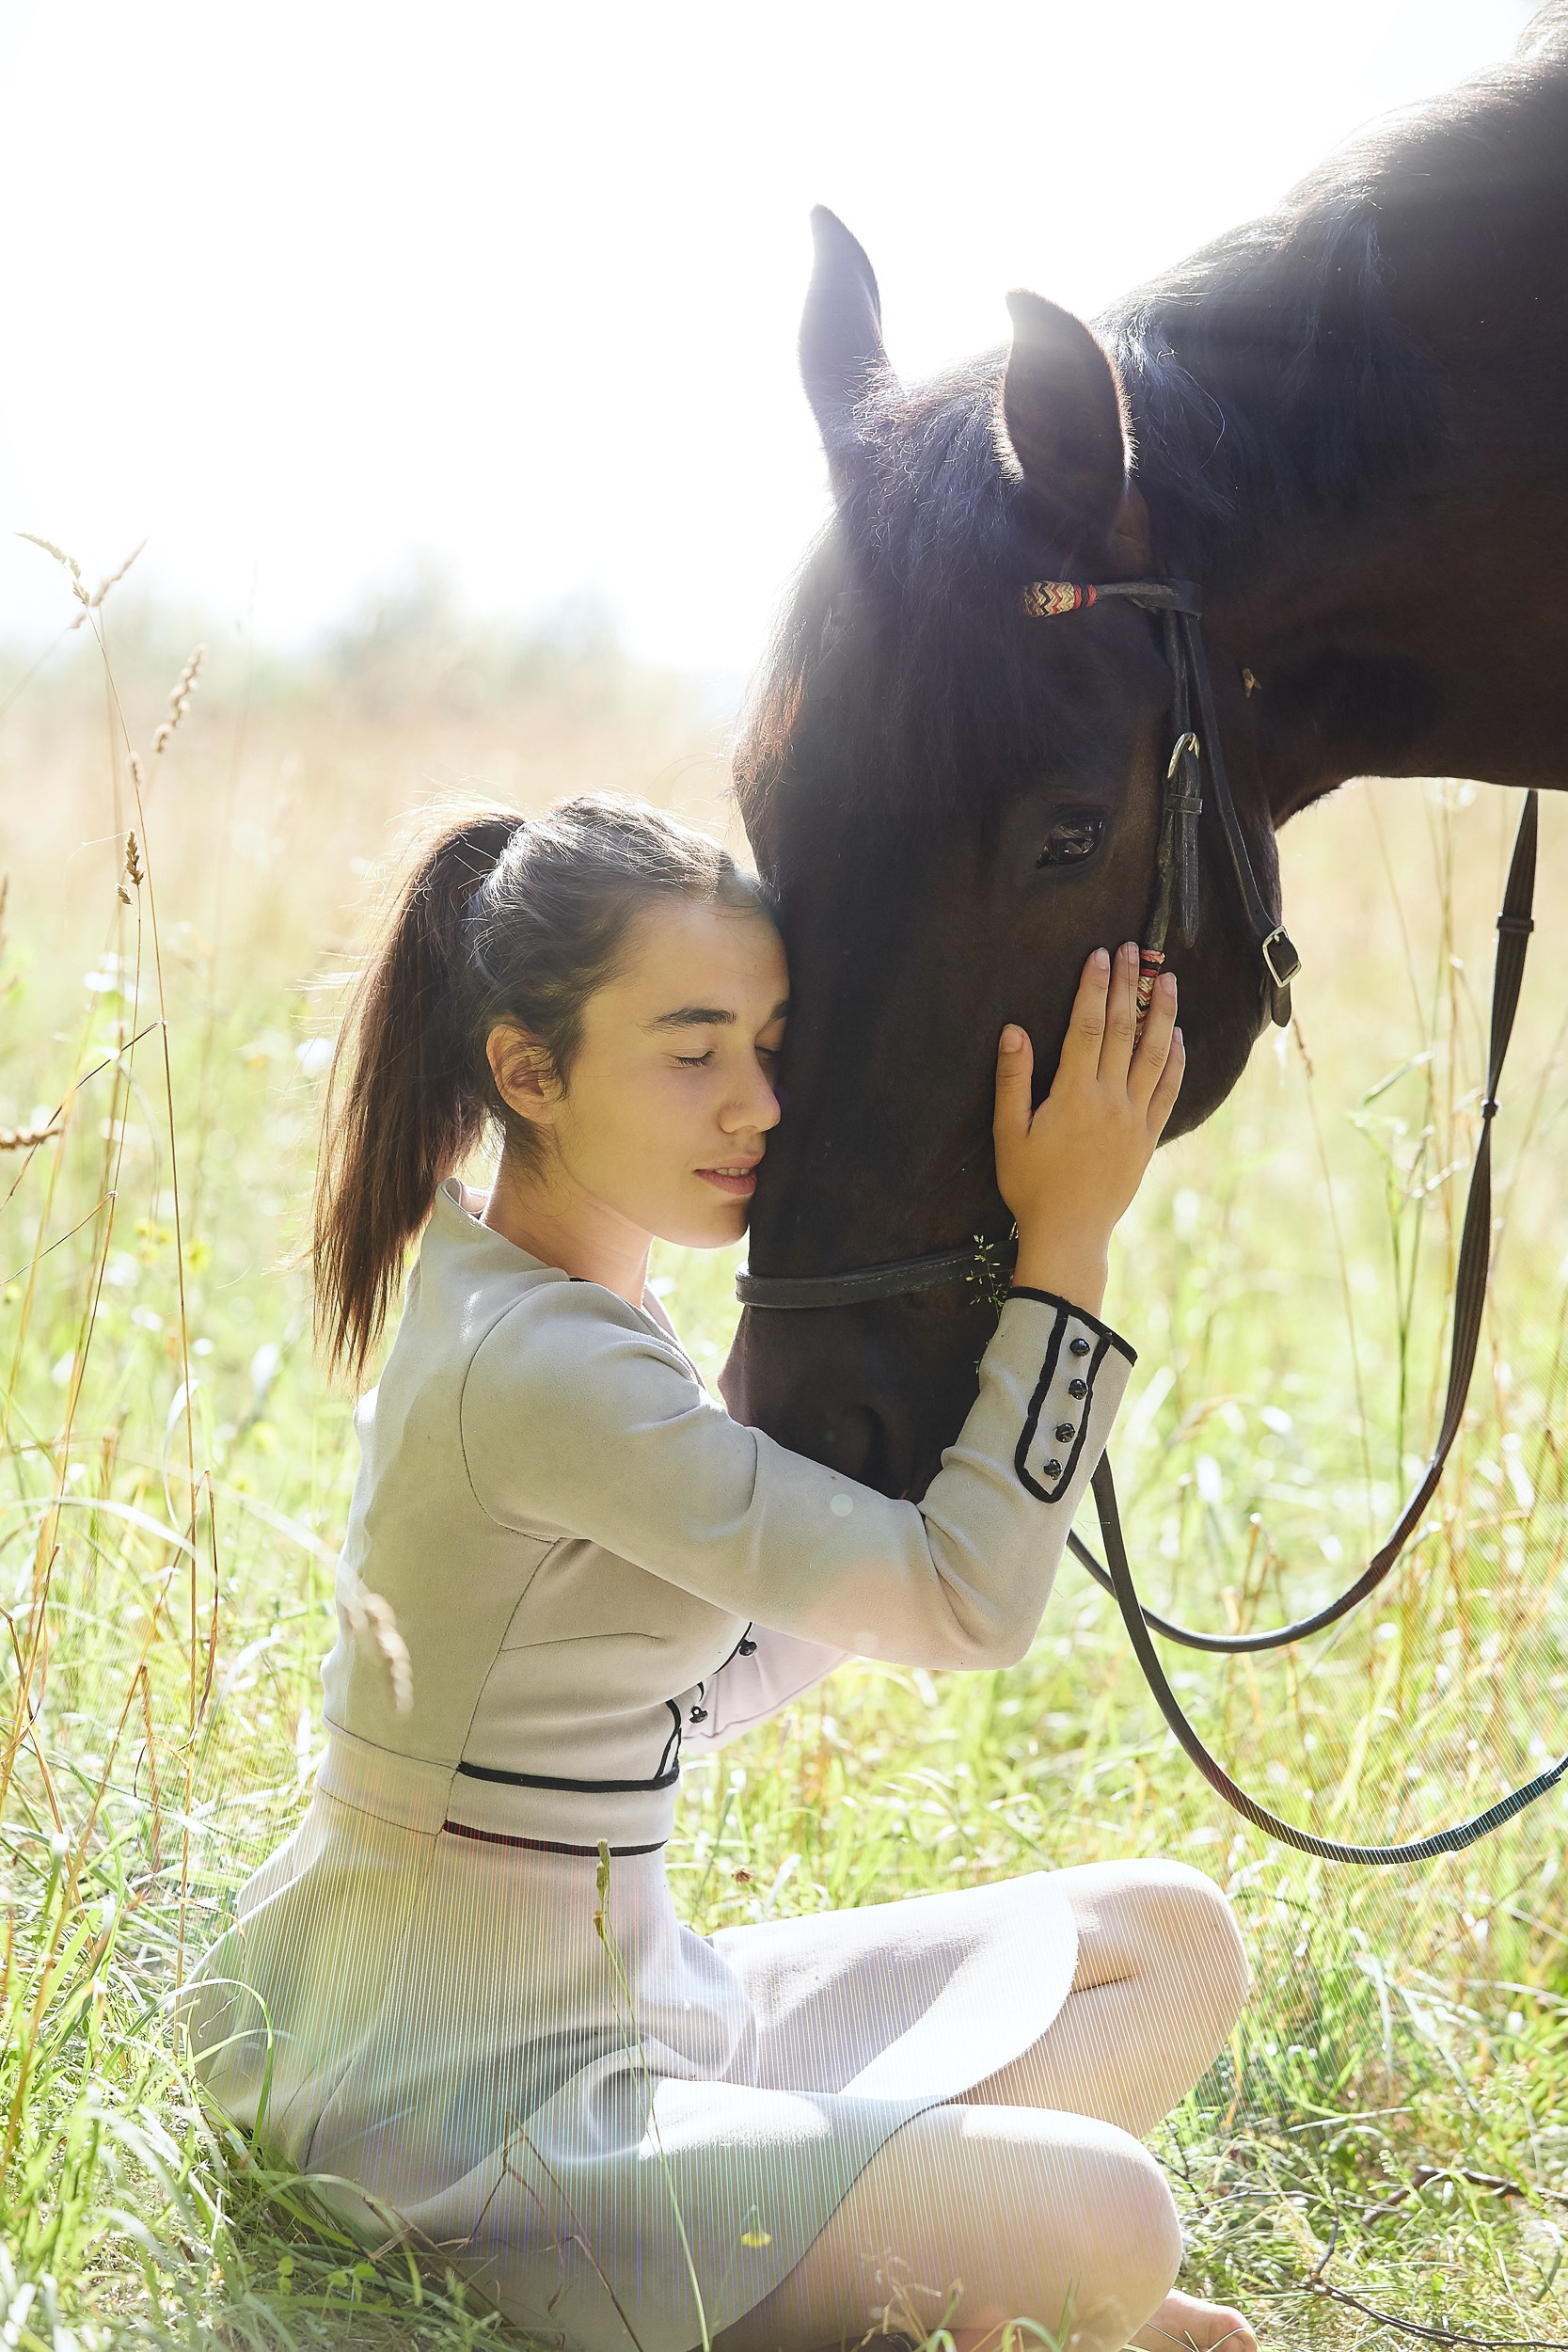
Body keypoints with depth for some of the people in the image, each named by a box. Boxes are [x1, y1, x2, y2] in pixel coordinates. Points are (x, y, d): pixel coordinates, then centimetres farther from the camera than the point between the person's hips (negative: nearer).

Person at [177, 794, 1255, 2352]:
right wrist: (1063, 1241, -19)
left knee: (1177, 1935, 9)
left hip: (623, 1999, 11)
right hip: (467, 2100, -11)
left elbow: (666, 1692, 15)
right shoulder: (541, 1371, -24)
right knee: (1105, 2218, -27)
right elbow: (969, 1605, -22)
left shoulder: (489, 1283, 8)